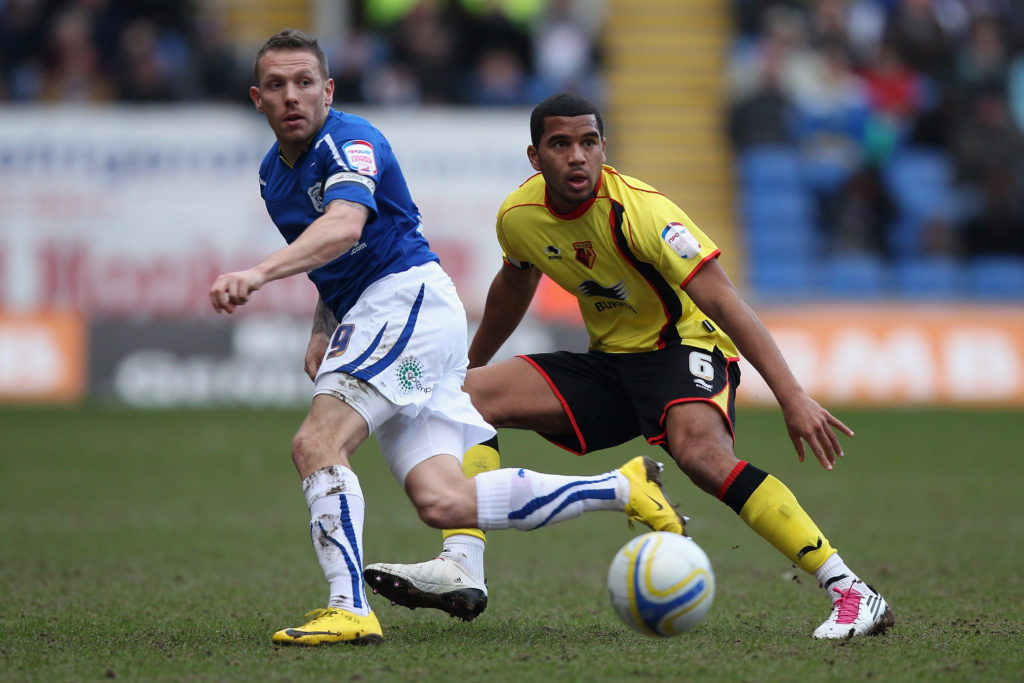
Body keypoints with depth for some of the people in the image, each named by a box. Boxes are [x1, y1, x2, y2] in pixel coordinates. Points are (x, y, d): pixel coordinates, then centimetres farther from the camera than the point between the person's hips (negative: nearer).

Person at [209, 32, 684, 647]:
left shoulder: (348, 141, -12)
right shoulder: (273, 173, 17)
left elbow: (344, 227, -34)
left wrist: (258, 274, -47)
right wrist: (322, 331, 18)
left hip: (408, 298, -9)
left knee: (317, 443, -23)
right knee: (443, 503, -5)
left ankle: (349, 609, -28)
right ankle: (624, 487, 6)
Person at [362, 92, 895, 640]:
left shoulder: (638, 210, -25)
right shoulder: (518, 216, -6)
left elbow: (723, 302, -29)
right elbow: (515, 284, 19)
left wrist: (792, 396, -37)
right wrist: (470, 363, 33)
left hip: (684, 348, -7)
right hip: (608, 360, 7)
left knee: (699, 450, -37)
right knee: (466, 396, -6)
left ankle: (848, 591, -38)